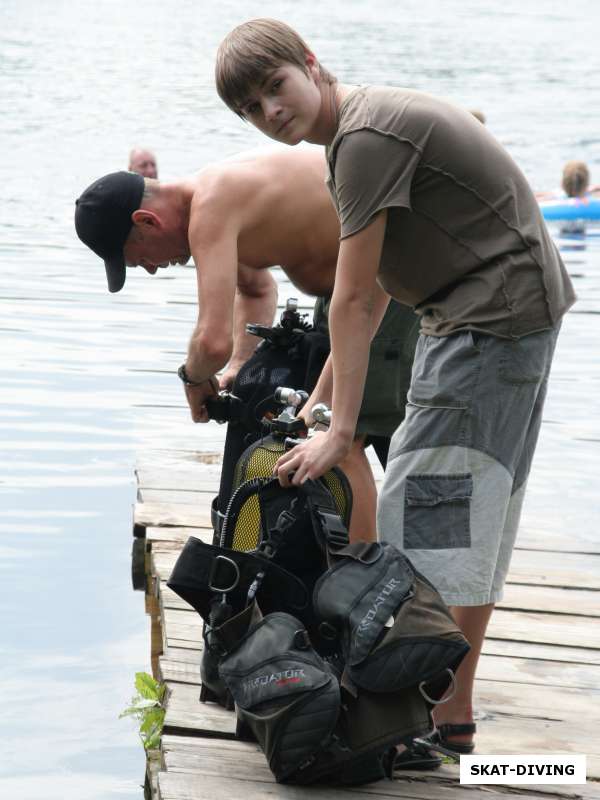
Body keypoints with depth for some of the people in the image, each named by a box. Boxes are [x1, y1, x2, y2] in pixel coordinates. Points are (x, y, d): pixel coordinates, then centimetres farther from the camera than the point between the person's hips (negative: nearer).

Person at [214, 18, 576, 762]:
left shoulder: (367, 135, -18)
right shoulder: (375, 122, 13)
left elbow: (353, 298, -19)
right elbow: (372, 293, 17)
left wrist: (340, 430, -17)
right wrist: (321, 399, 17)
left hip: (496, 316, -11)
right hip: (516, 310, 11)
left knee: (433, 507, -11)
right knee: (469, 516, 13)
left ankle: (445, 715, -9)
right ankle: (452, 699, 20)